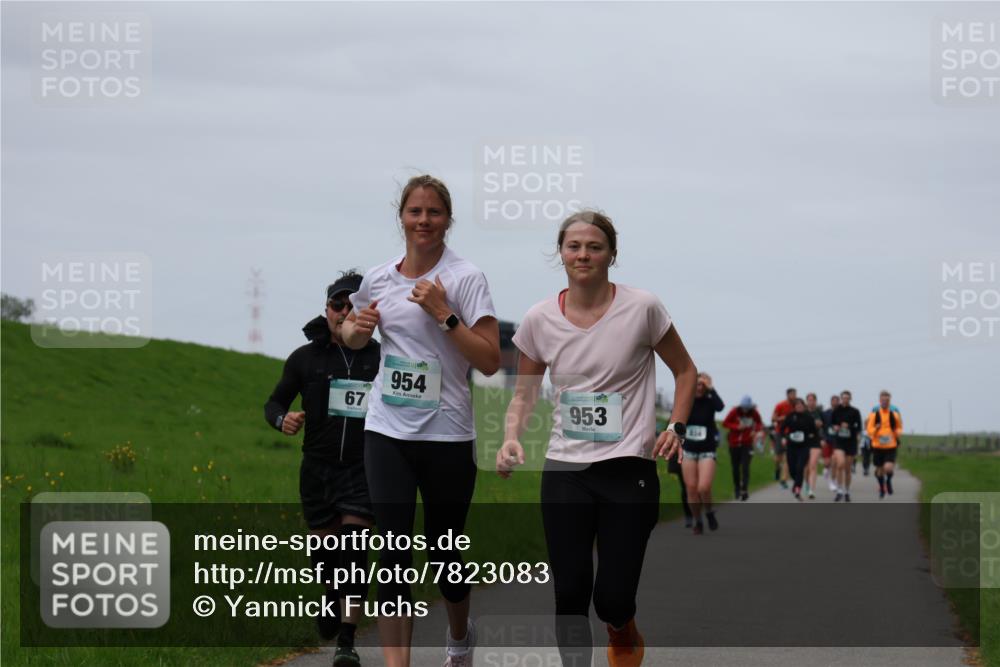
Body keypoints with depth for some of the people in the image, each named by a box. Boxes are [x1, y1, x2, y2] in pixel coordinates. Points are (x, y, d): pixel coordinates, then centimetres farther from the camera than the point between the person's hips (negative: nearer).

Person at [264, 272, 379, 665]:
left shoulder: (380, 358, 0)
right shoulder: (305, 359, 2)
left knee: (354, 548, -13)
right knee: (324, 549, 10)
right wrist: (282, 420, -14)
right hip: (318, 467, 2)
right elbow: (275, 403, 8)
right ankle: (332, 596, 45)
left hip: (363, 467, -2)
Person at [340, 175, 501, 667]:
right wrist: (359, 326, 3)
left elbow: (490, 360, -13)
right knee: (394, 551, -8)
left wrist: (443, 313, -20)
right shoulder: (378, 279, 7)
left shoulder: (464, 278, -7)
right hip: (387, 430, 3)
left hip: (446, 434, -3)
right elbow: (353, 339, 26)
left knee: (443, 550, 9)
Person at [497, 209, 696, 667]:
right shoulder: (540, 319, 1)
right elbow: (525, 390, 12)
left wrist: (675, 428, -6)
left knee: (612, 599, -4)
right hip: (565, 470, 2)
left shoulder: (642, 308, -6)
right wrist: (511, 437, -6)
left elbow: (685, 371, 7)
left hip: (629, 469, -2)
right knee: (569, 592, -3)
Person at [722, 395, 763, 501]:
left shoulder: (754, 413, -6)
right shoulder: (735, 411, -10)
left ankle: (745, 489, -13)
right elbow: (725, 423, -6)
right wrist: (737, 427, -21)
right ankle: (737, 488, 26)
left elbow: (759, 423, 12)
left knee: (745, 467, -12)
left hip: (747, 444, -1)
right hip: (734, 443, 1)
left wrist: (759, 432, -9)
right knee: (735, 468, 8)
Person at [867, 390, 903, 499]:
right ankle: (882, 488, 37)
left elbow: (899, 427, 13)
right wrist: (875, 430, -20)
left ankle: (888, 480, 16)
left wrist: (898, 433, -9)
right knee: (879, 470, 10)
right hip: (877, 446, 1)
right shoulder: (874, 413, -2)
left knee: (888, 468, -19)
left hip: (891, 446, -1)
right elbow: (869, 429, 1)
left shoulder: (895, 413, 0)